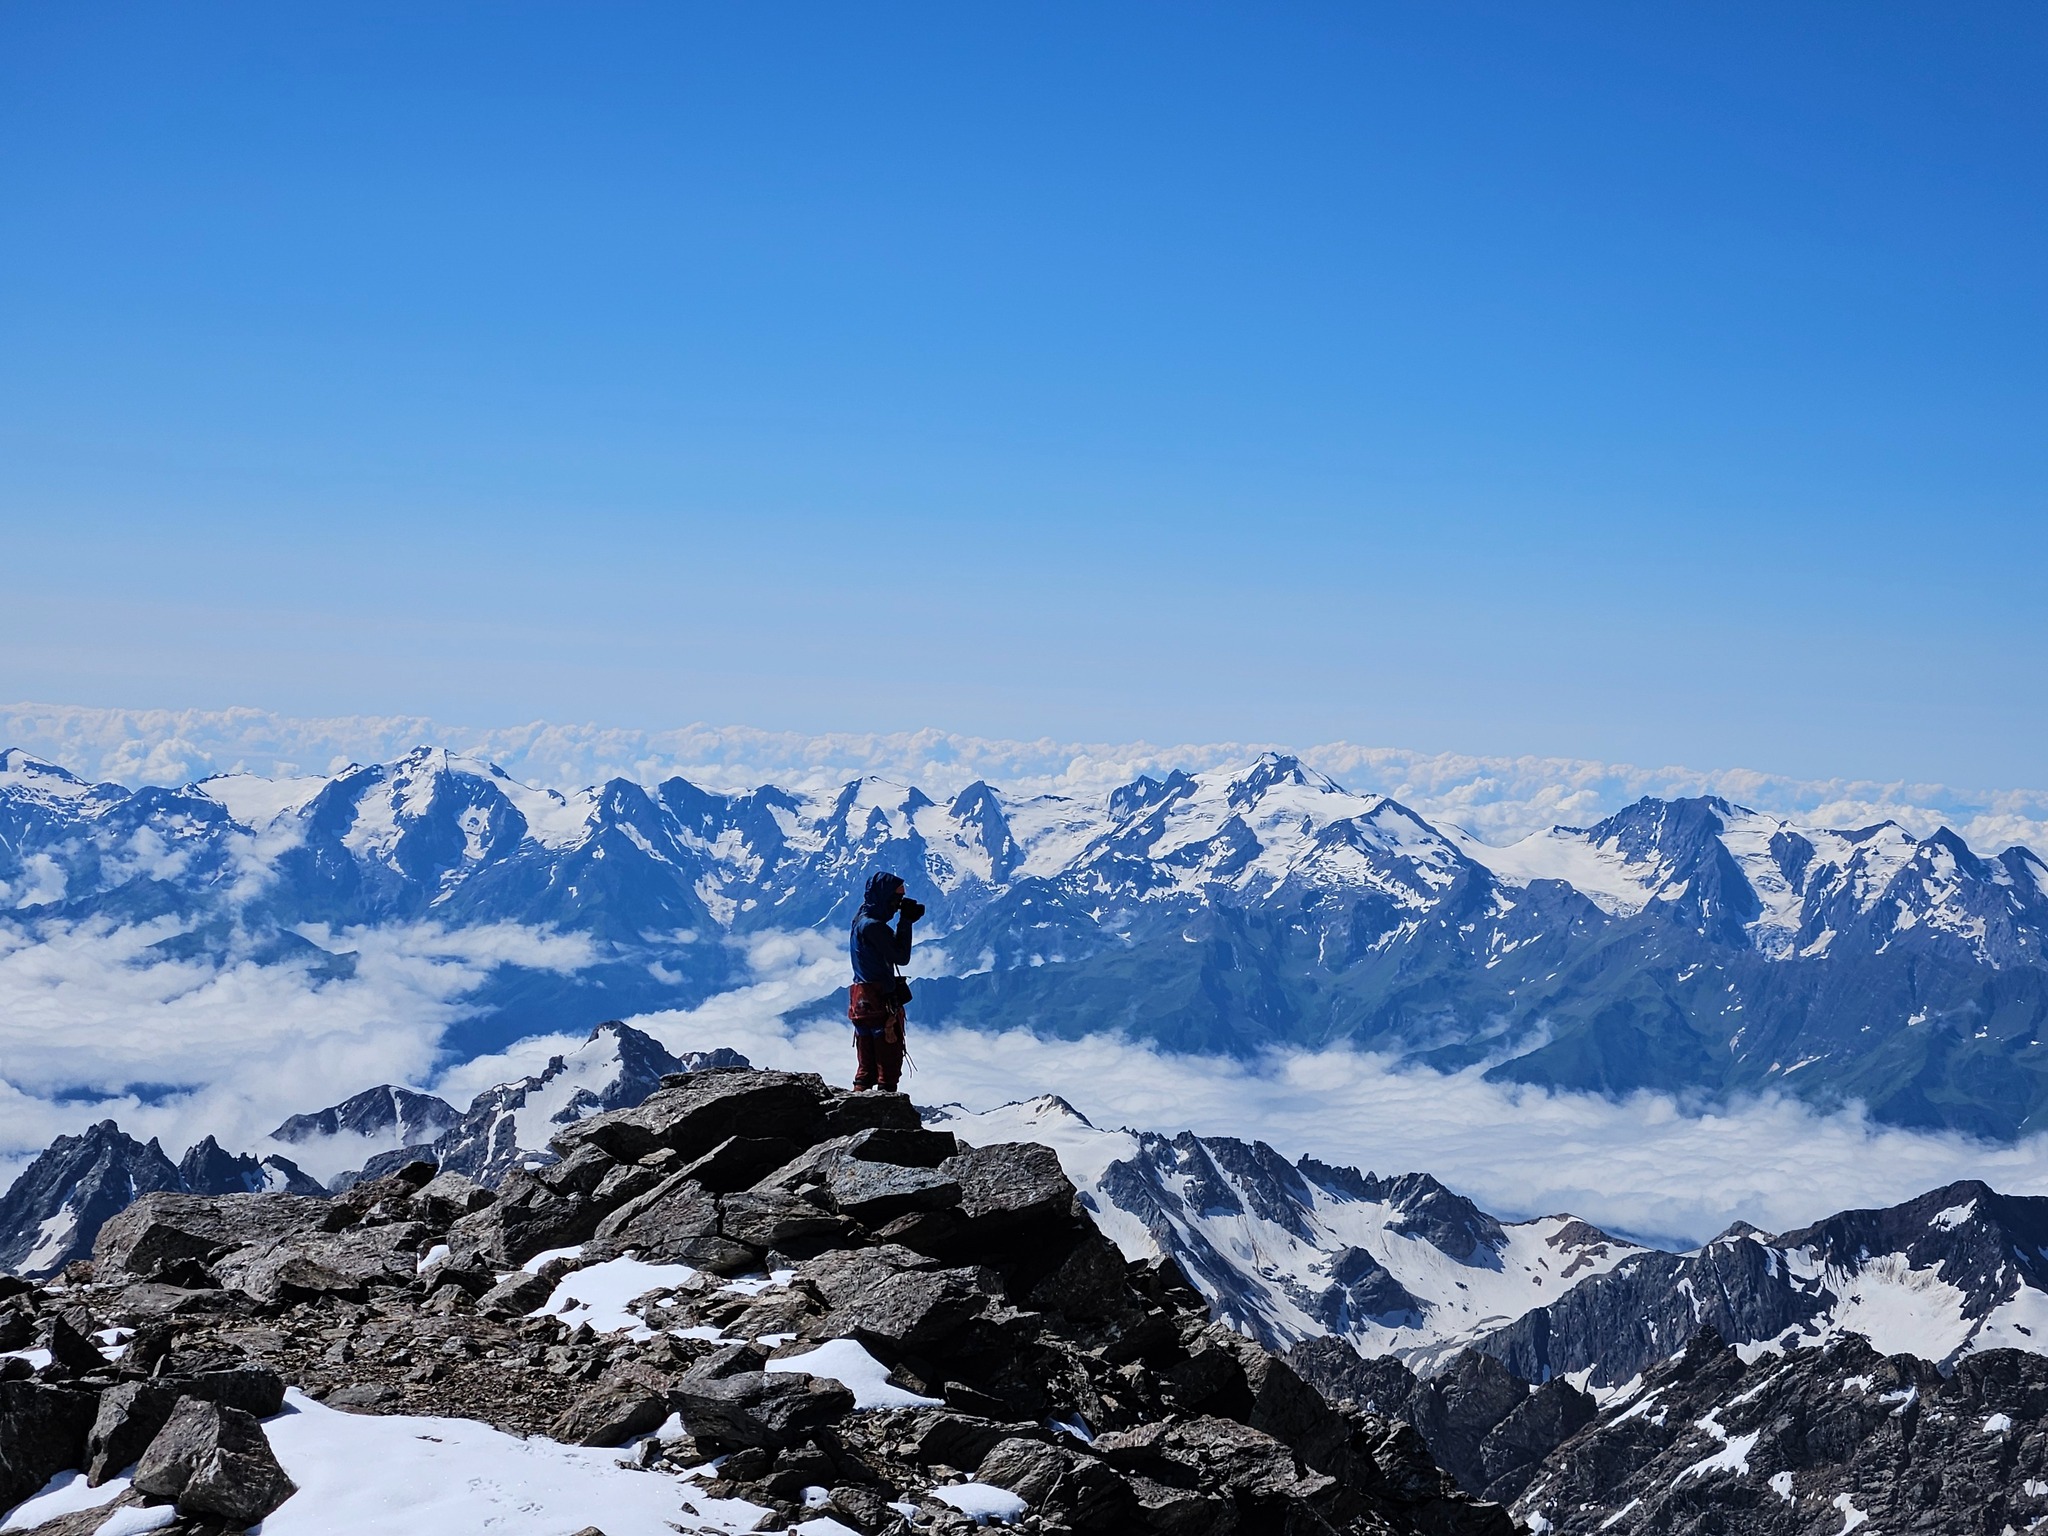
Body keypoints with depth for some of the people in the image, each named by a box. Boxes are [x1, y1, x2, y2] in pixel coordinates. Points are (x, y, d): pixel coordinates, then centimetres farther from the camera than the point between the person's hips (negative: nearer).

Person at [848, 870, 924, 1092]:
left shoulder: (860, 920, 12)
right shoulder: (873, 926, -19)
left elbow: (892, 948, 16)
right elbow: (901, 957, -15)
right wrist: (905, 922, -12)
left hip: (862, 1003, 10)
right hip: (881, 1003, -9)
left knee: (866, 1069, 13)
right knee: (889, 1066, -3)